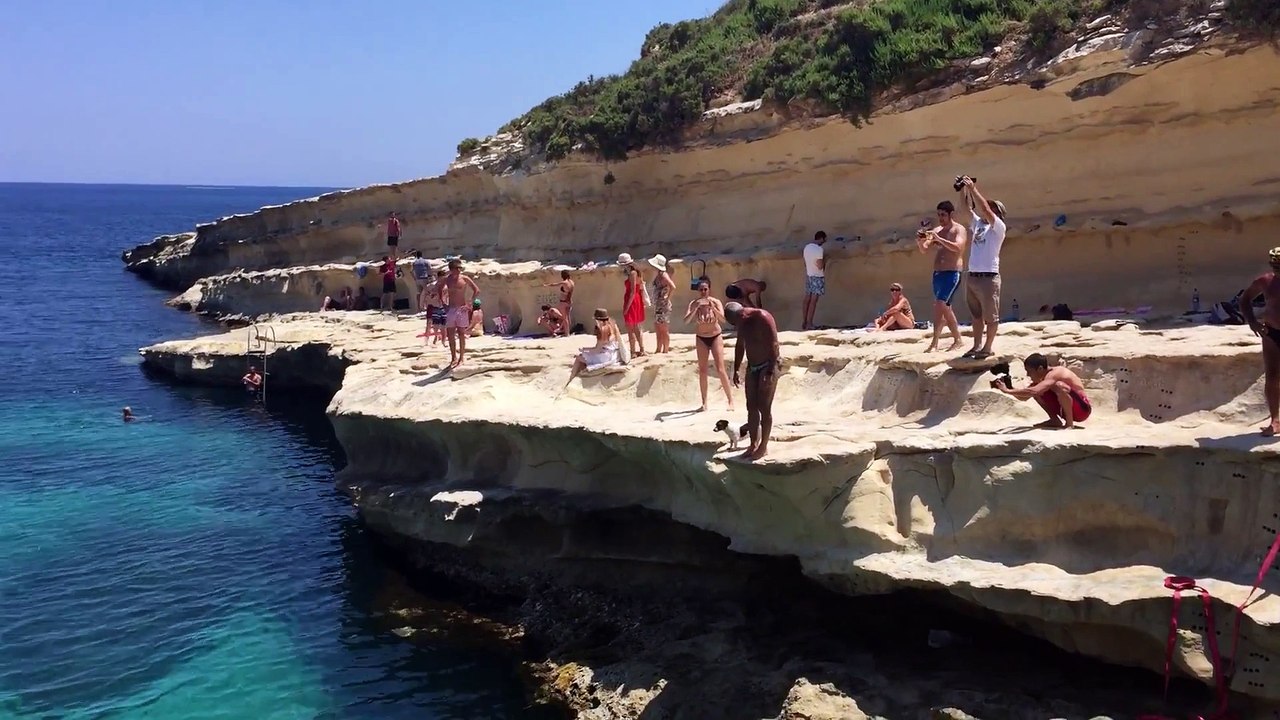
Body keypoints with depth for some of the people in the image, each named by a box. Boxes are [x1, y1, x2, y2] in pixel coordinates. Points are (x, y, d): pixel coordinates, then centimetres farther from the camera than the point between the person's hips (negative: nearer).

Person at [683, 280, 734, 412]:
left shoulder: (715, 302, -13)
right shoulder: (694, 303, -10)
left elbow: (723, 319, -25)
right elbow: (686, 320, -22)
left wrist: (712, 307, -37)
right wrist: (695, 308, -34)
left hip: (715, 337, -2)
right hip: (701, 338, 2)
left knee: (720, 370, -6)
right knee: (702, 371, 2)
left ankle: (731, 400, 2)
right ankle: (704, 403, 8)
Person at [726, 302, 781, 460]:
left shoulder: (762, 318, -19)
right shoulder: (742, 322, 6)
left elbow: (774, 344, -21)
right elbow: (740, 346, 19)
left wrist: (770, 372, -25)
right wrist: (735, 370, 18)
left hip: (769, 365, -8)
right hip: (752, 367, 8)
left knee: (764, 407, -7)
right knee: (751, 407, 5)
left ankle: (764, 446, 1)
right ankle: (753, 444, 12)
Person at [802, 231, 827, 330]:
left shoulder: (807, 247, 6)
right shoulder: (819, 249, -19)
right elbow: (820, 266, -19)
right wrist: (825, 260, -1)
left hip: (808, 275, 8)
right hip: (817, 277, -8)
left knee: (807, 299, 10)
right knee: (813, 300, -4)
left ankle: (804, 322, 13)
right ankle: (809, 323, -4)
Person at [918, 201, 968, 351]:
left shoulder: (959, 229, -5)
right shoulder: (937, 230, 14)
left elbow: (957, 247, -23)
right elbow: (924, 249, 10)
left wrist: (938, 239, -30)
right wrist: (920, 241, -12)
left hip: (952, 273, -8)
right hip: (937, 273, 8)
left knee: (940, 305, -18)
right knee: (945, 308, 11)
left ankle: (935, 343, -17)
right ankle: (958, 339, 21)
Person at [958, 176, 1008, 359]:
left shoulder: (999, 227, -5)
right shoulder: (978, 223, 15)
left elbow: (985, 209, -18)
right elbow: (969, 208, 13)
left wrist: (973, 189, -17)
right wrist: (965, 190, -1)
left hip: (988, 277, -7)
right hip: (971, 276, 7)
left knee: (990, 316, 0)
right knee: (976, 315, 12)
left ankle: (988, 348, 5)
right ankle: (977, 346, 18)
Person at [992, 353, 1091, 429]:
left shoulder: (1053, 374, -25)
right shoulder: (1042, 379, 4)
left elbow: (1032, 391, -39)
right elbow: (1024, 397, 7)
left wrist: (1007, 391, -35)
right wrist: (1008, 387, -9)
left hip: (1083, 409, -9)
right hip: (1066, 409, 9)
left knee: (1059, 385, -36)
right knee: (1037, 390, 1)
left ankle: (1070, 423, -21)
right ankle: (1055, 420, 5)